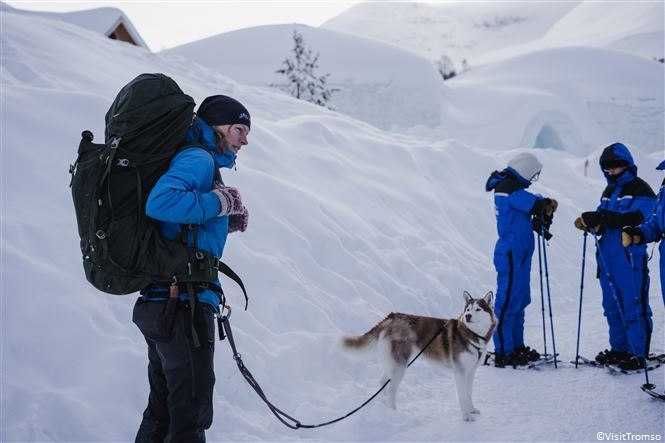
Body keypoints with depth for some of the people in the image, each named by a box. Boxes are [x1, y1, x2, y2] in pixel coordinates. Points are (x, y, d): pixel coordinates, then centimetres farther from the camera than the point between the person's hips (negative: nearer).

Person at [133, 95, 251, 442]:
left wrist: (228, 221, 8)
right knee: (190, 413, -3)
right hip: (184, 300, -10)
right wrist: (218, 202, -17)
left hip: (162, 300, 10)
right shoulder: (198, 158, -10)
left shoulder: (200, 160, 19)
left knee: (163, 408, 19)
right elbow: (160, 202, -29)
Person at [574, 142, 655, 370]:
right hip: (607, 258, 8)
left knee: (634, 308, -6)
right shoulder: (609, 192, 20)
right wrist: (592, 223, -7)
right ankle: (619, 348, 23)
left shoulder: (640, 190, -5)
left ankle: (638, 354, -1)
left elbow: (635, 219, -21)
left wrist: (601, 218, -25)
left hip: (630, 259, -8)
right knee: (612, 307, 13)